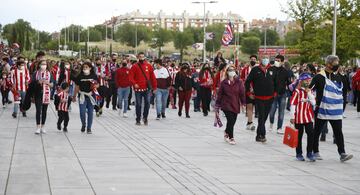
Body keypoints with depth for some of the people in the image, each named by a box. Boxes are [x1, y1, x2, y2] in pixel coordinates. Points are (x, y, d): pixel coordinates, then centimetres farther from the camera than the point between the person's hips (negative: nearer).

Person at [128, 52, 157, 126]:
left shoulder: (149, 66, 7)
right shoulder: (134, 66, 2)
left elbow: (152, 77, 11)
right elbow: (131, 77, -3)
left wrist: (154, 87, 10)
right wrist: (134, 84, -20)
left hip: (147, 89, 1)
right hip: (138, 89, -1)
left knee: (147, 103, -9)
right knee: (138, 105, 4)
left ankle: (145, 117, 11)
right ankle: (138, 120, 14)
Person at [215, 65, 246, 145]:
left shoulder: (239, 82, 0)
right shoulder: (224, 82, -1)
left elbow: (242, 93, 1)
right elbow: (220, 94, 2)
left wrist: (243, 102, -3)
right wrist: (217, 104, 3)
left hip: (235, 105, 2)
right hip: (226, 104, -2)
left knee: (233, 121, 9)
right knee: (230, 120, -13)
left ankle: (227, 132, 39)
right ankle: (231, 138, -1)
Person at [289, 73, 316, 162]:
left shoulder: (310, 91, 9)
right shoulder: (297, 92, -8)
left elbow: (314, 103, -1)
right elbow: (292, 104, -9)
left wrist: (309, 93, -10)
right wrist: (292, 117, -11)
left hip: (309, 117, 4)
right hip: (299, 117, -4)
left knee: (311, 134, -3)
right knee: (299, 136, 6)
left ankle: (309, 153, 8)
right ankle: (299, 154, 16)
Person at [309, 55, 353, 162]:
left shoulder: (337, 78, 12)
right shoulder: (319, 77, -8)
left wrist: (340, 106, 17)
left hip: (336, 112, 5)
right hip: (322, 110, -5)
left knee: (338, 132, -1)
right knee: (317, 132, 7)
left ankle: (342, 153, -3)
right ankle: (315, 152, 19)